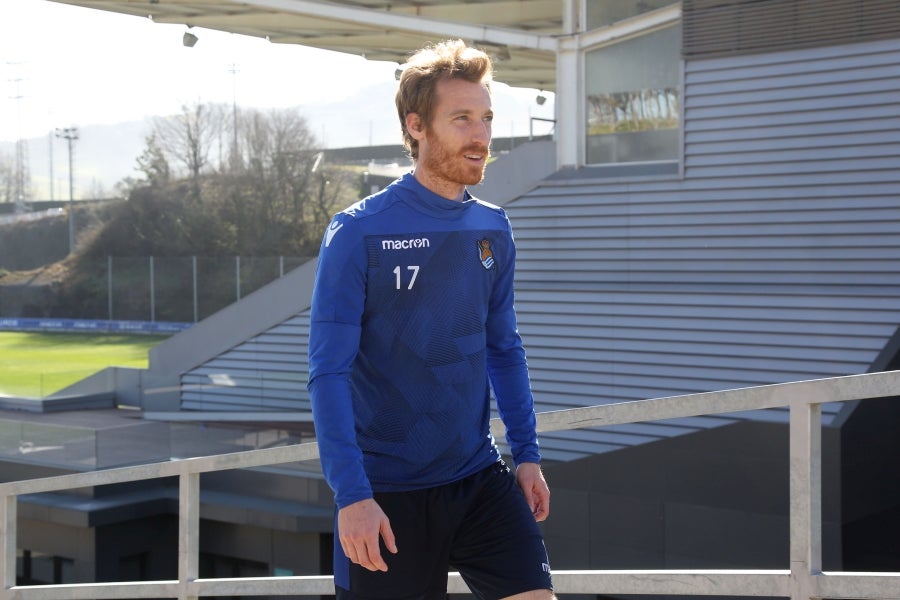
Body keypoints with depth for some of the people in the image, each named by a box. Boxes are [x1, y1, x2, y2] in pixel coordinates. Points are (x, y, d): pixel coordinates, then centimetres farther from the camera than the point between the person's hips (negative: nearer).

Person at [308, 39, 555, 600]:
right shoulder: (358, 233, -11)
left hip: (480, 479, 4)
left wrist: (527, 453, 10)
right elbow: (328, 373, -14)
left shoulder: (494, 230, 4)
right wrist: (351, 494, -19)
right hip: (387, 491, -4)